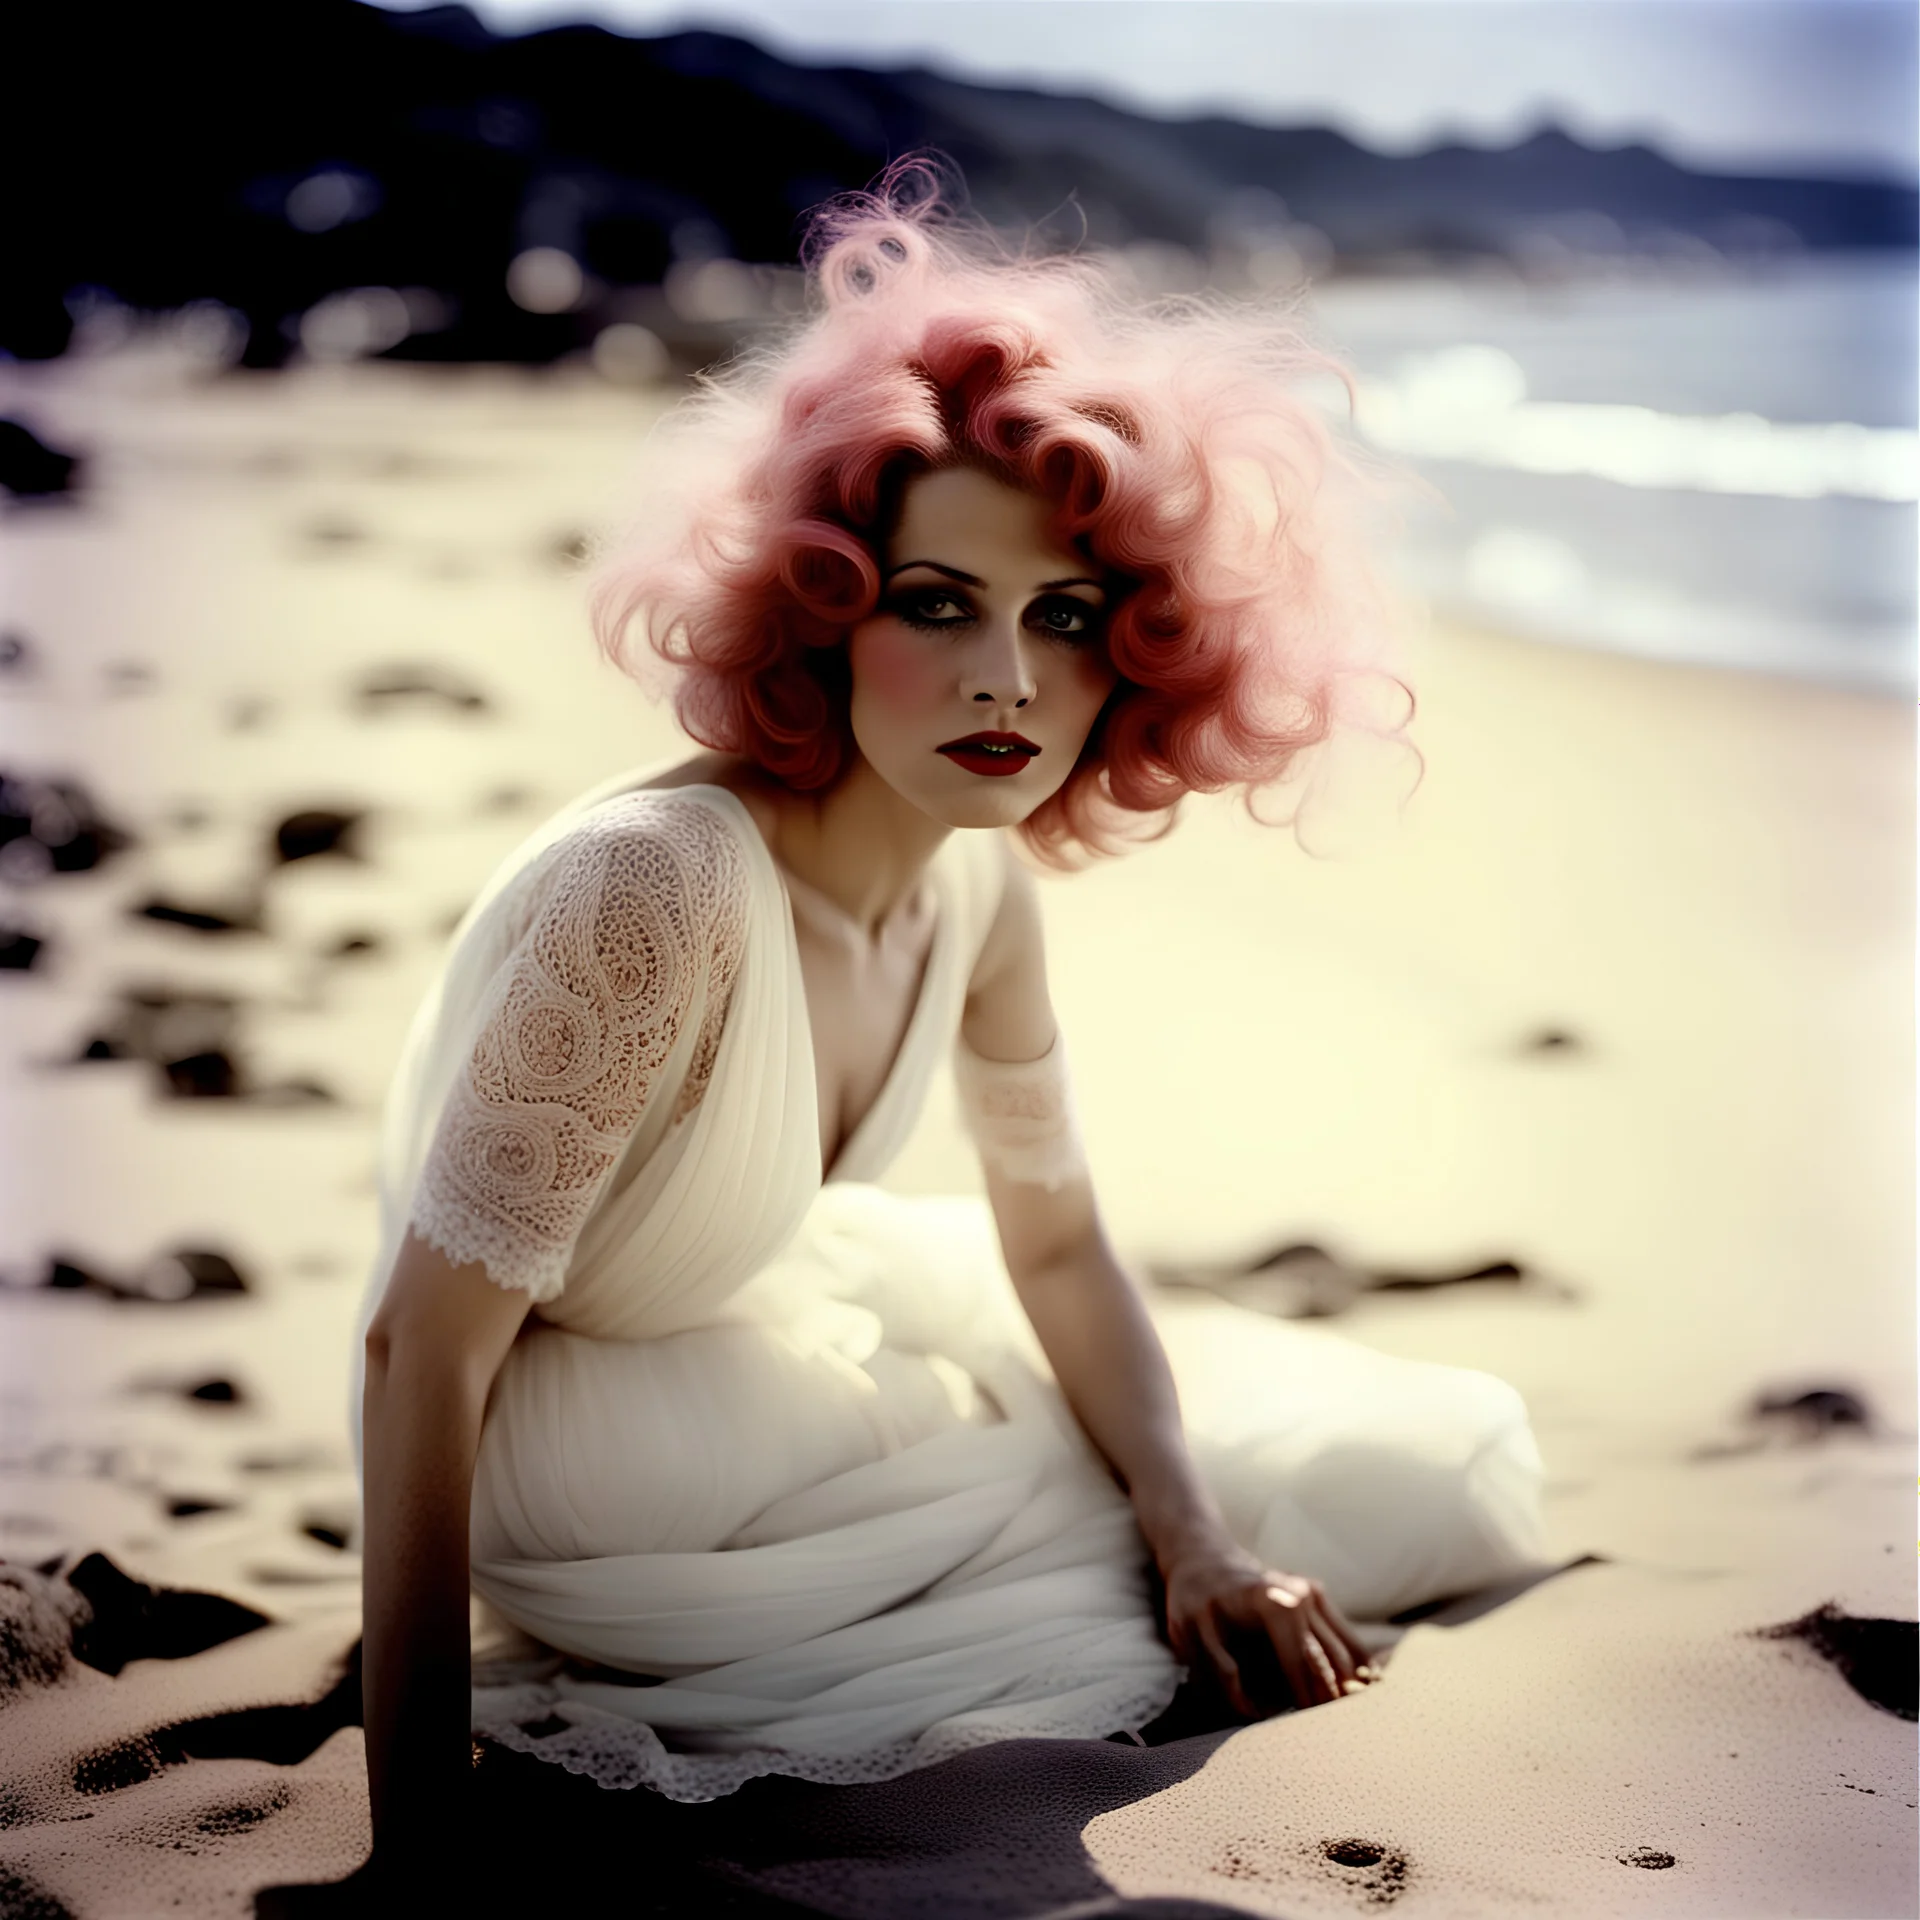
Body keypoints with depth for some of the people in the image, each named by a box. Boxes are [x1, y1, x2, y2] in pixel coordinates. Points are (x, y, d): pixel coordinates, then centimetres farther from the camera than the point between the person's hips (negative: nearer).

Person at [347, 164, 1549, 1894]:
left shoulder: (980, 879, -9)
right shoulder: (656, 887, -33)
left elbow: (1057, 1243, 4)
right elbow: (423, 1353, -30)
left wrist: (1197, 1530, -12)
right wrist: (418, 1847, -28)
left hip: (777, 1317, 8)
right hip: (573, 1465, -8)